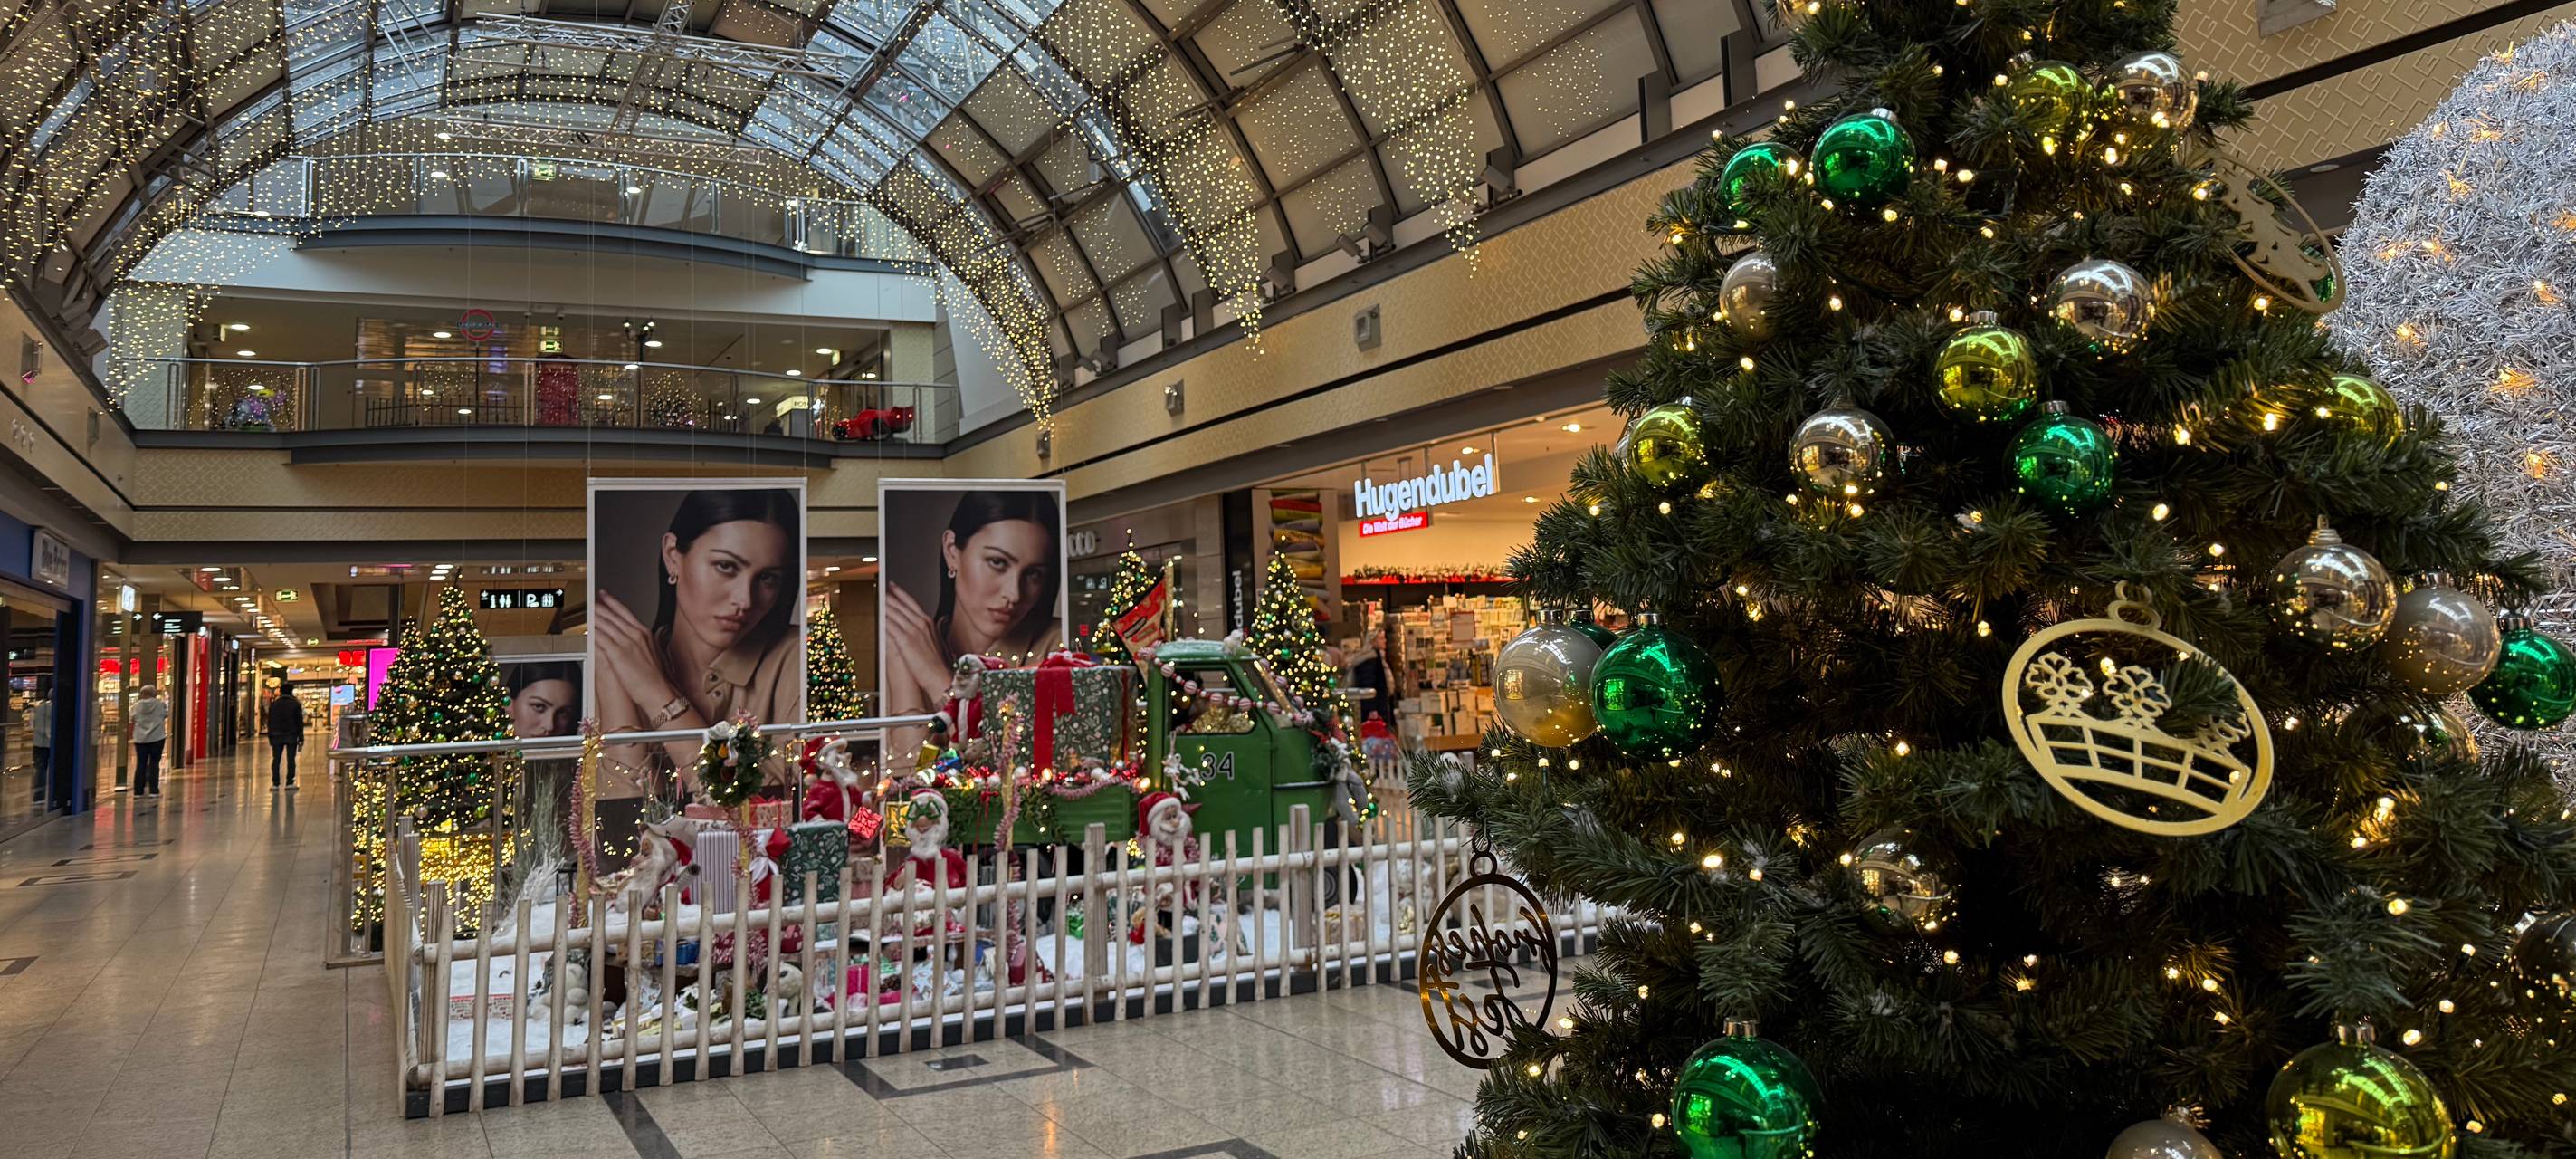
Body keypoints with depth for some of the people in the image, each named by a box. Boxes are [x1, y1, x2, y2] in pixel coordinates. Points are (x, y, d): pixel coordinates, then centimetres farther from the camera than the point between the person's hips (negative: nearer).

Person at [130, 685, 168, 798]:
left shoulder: (138, 705, -2)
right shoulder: (160, 703, -5)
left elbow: (133, 718, 10)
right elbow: (166, 715, 7)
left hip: (140, 738, 2)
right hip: (157, 737, -2)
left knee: (141, 764, 6)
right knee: (154, 764, 2)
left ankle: (138, 791, 7)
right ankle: (153, 790, -1)